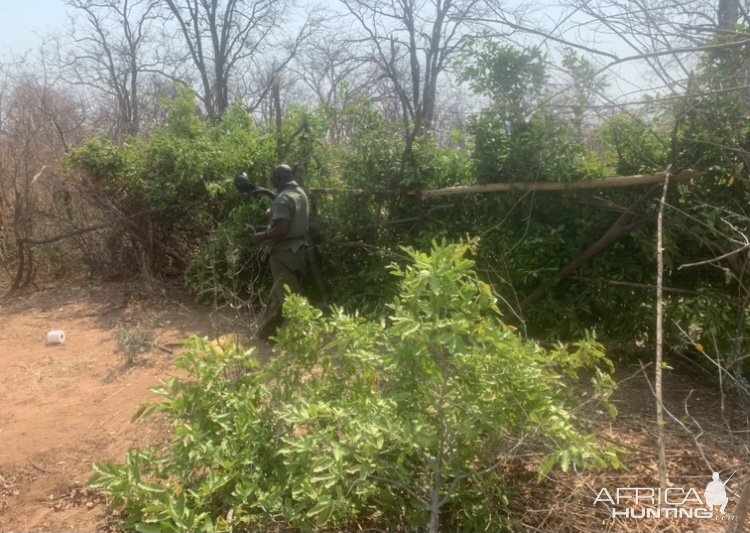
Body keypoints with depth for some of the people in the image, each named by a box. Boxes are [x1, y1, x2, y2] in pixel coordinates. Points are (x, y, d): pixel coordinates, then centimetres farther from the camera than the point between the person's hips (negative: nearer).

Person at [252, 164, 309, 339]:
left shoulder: (283, 198, -18)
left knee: (284, 298, -5)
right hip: (296, 250, 10)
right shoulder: (299, 193, 10)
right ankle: (265, 333, 25)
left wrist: (263, 236, -12)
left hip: (285, 252, -10)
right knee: (279, 295, 16)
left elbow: (281, 230, -28)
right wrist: (267, 193, 28)